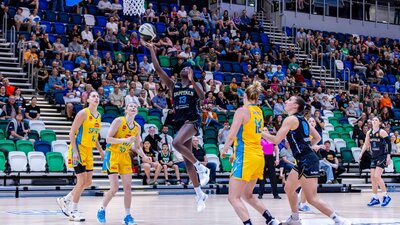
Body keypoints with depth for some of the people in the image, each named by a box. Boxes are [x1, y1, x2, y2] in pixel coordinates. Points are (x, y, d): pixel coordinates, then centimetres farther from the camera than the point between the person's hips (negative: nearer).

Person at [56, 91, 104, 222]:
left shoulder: (98, 116, 11)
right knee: (82, 181, -9)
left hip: (88, 151, 8)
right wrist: (75, 151, -23)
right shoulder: (83, 113, -13)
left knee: (88, 182, 9)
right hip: (78, 149, -8)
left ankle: (65, 200, 25)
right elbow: (72, 133, -15)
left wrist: (101, 151, 18)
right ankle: (73, 211, 3)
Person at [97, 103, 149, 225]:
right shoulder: (119, 121, -12)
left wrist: (144, 156, -4)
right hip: (112, 155, -6)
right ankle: (102, 210, 11)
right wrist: (124, 140, -28)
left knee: (128, 187, 0)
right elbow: (108, 138, -18)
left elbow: (137, 147, 14)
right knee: (114, 188, -12)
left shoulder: (137, 127, 5)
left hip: (125, 156, 6)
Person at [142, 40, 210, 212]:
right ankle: (200, 195, 12)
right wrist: (152, 50, 4)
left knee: (176, 143, -32)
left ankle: (201, 168, -16)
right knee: (187, 161, 3)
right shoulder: (173, 86, 15)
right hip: (179, 122, 5)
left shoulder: (195, 85, 6)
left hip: (192, 120, -5)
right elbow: (158, 69, 9)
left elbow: (202, 96, -16)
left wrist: (192, 81, -26)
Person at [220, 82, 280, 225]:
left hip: (246, 158, -8)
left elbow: (232, 136, -14)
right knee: (247, 195, 21)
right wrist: (236, 153, 26)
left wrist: (224, 150, 4)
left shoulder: (242, 111, -9)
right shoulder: (259, 112, 13)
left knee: (233, 198, -7)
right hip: (259, 156, 8)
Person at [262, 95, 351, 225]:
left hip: (306, 161, -10)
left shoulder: (291, 119, -10)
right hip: (305, 160, 10)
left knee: (312, 198, -10)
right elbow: (317, 137, 22)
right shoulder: (302, 119, 15)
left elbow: (276, 140, -15)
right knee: (289, 189, 22)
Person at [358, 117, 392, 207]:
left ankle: (386, 196, -6)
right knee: (373, 177, 4)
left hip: (382, 156, -7)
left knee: (377, 176, -16)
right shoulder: (369, 133, 8)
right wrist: (361, 154, 9)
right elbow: (366, 144, 18)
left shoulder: (382, 132, -11)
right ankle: (375, 198, 12)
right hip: (374, 157, 7)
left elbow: (389, 143, -11)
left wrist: (388, 156, -16)